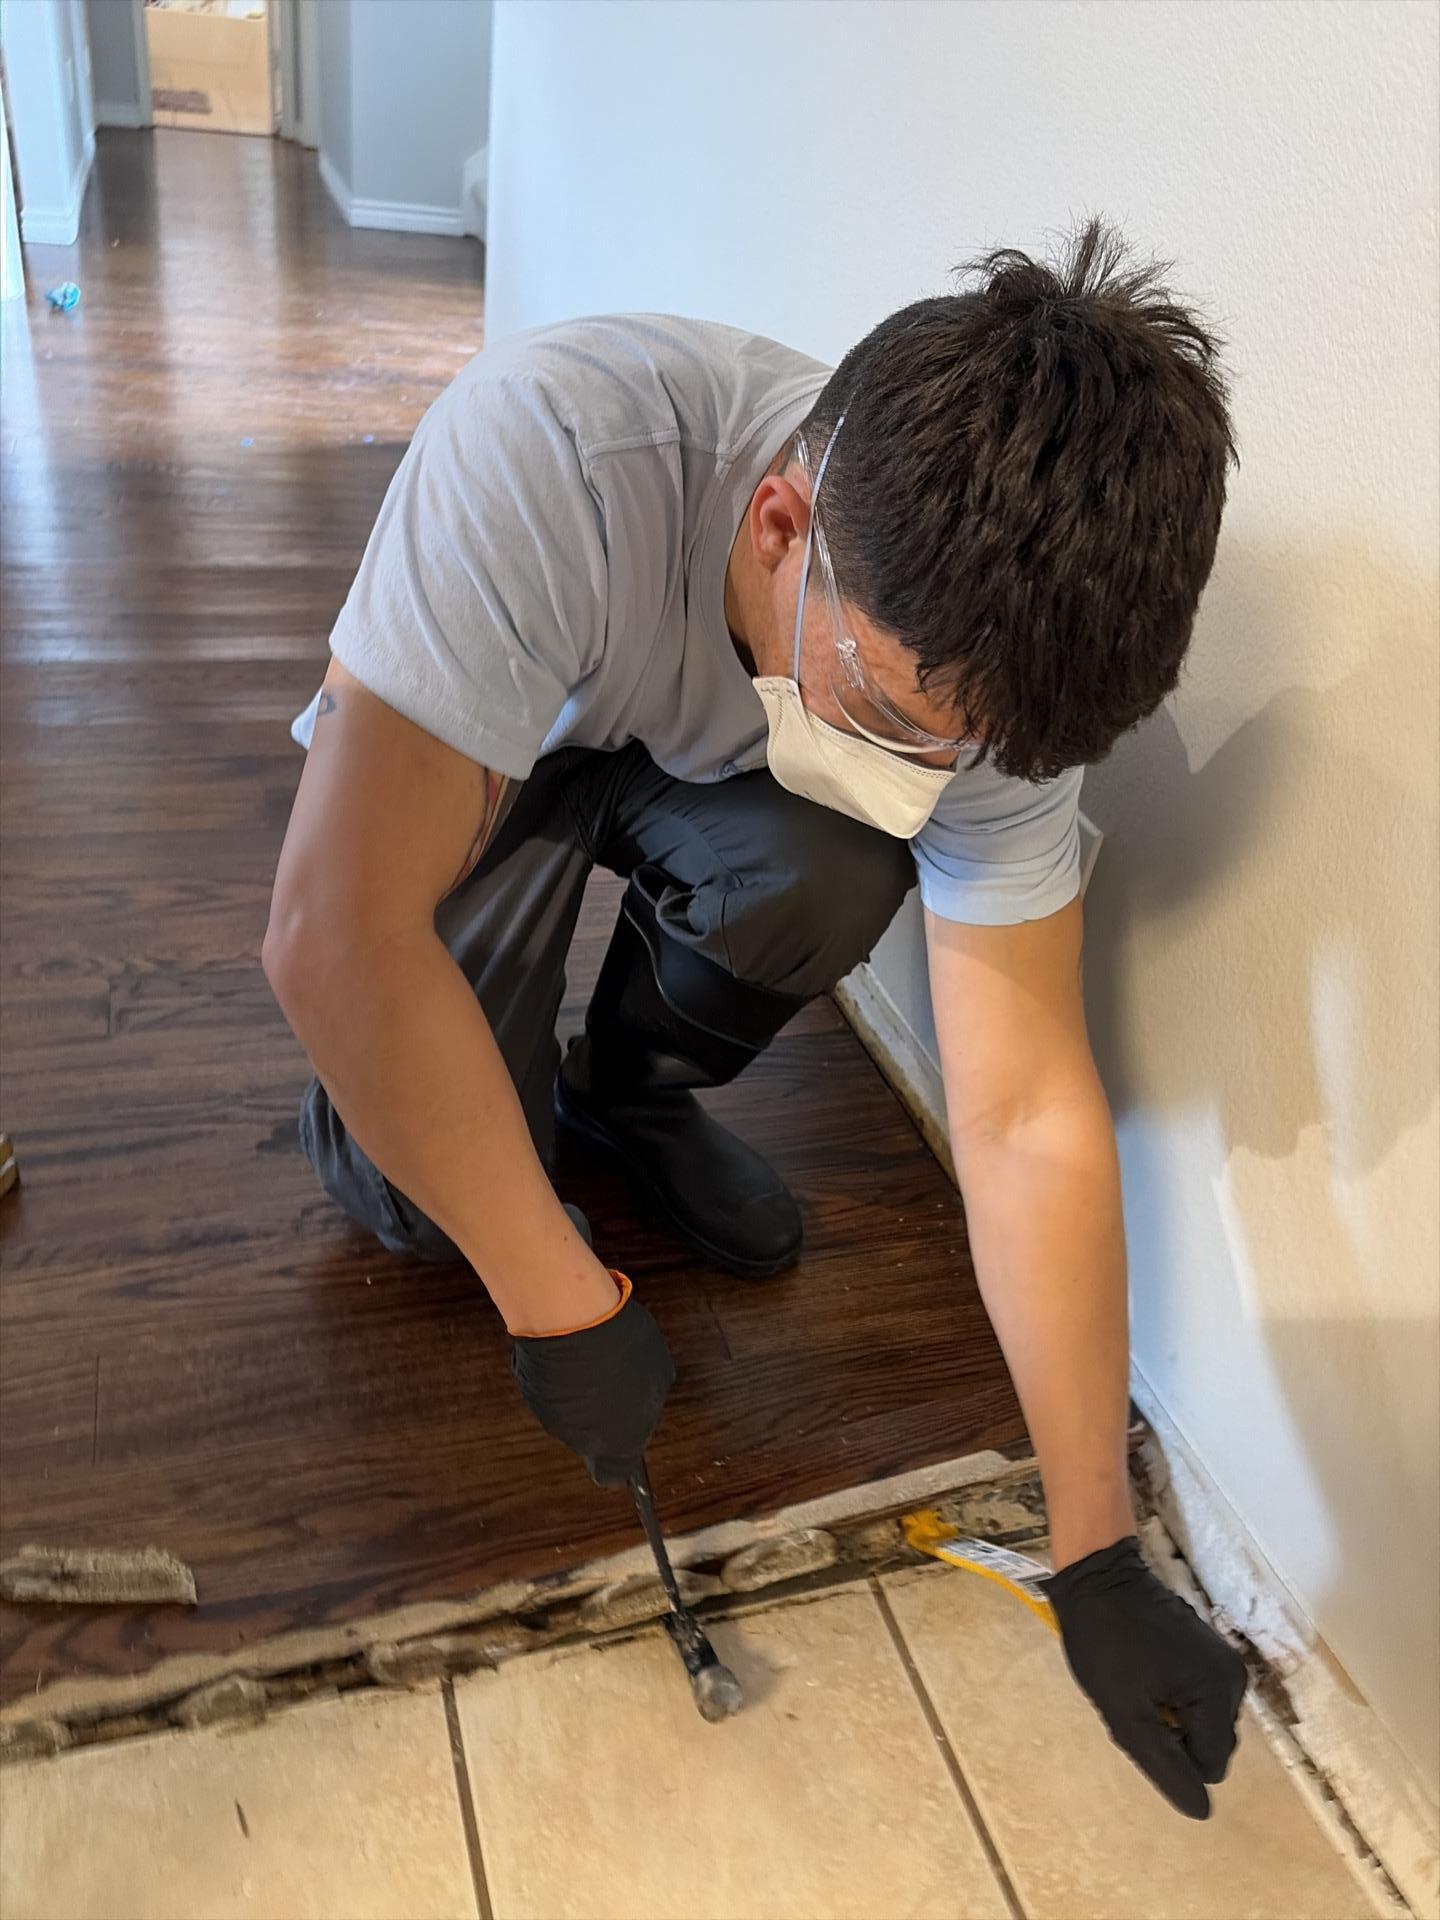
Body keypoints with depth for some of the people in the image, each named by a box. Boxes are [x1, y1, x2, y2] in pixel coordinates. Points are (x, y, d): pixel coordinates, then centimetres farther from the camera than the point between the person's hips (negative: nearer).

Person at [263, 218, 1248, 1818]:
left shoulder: (988, 650, -29)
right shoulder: (548, 451, -42)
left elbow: (1029, 1116, -25)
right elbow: (331, 935, -43)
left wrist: (1100, 1559, -21)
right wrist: (565, 1308, -33)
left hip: (692, 769, 3)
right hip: (436, 762, -2)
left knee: (835, 874, -30)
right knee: (425, 1195, -23)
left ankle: (630, 1086, 2)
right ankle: (370, 1113, 14)